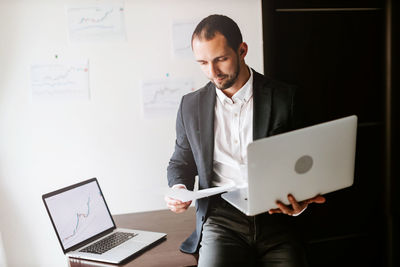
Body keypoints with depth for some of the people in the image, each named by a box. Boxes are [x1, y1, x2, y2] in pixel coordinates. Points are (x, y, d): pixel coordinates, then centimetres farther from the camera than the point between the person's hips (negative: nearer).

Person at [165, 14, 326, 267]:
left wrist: (299, 201, -16)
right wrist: (179, 189, -3)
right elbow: (180, 163, 20)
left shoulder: (284, 97, 2)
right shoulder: (191, 105, 9)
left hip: (274, 216, 0)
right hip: (220, 218, 1)